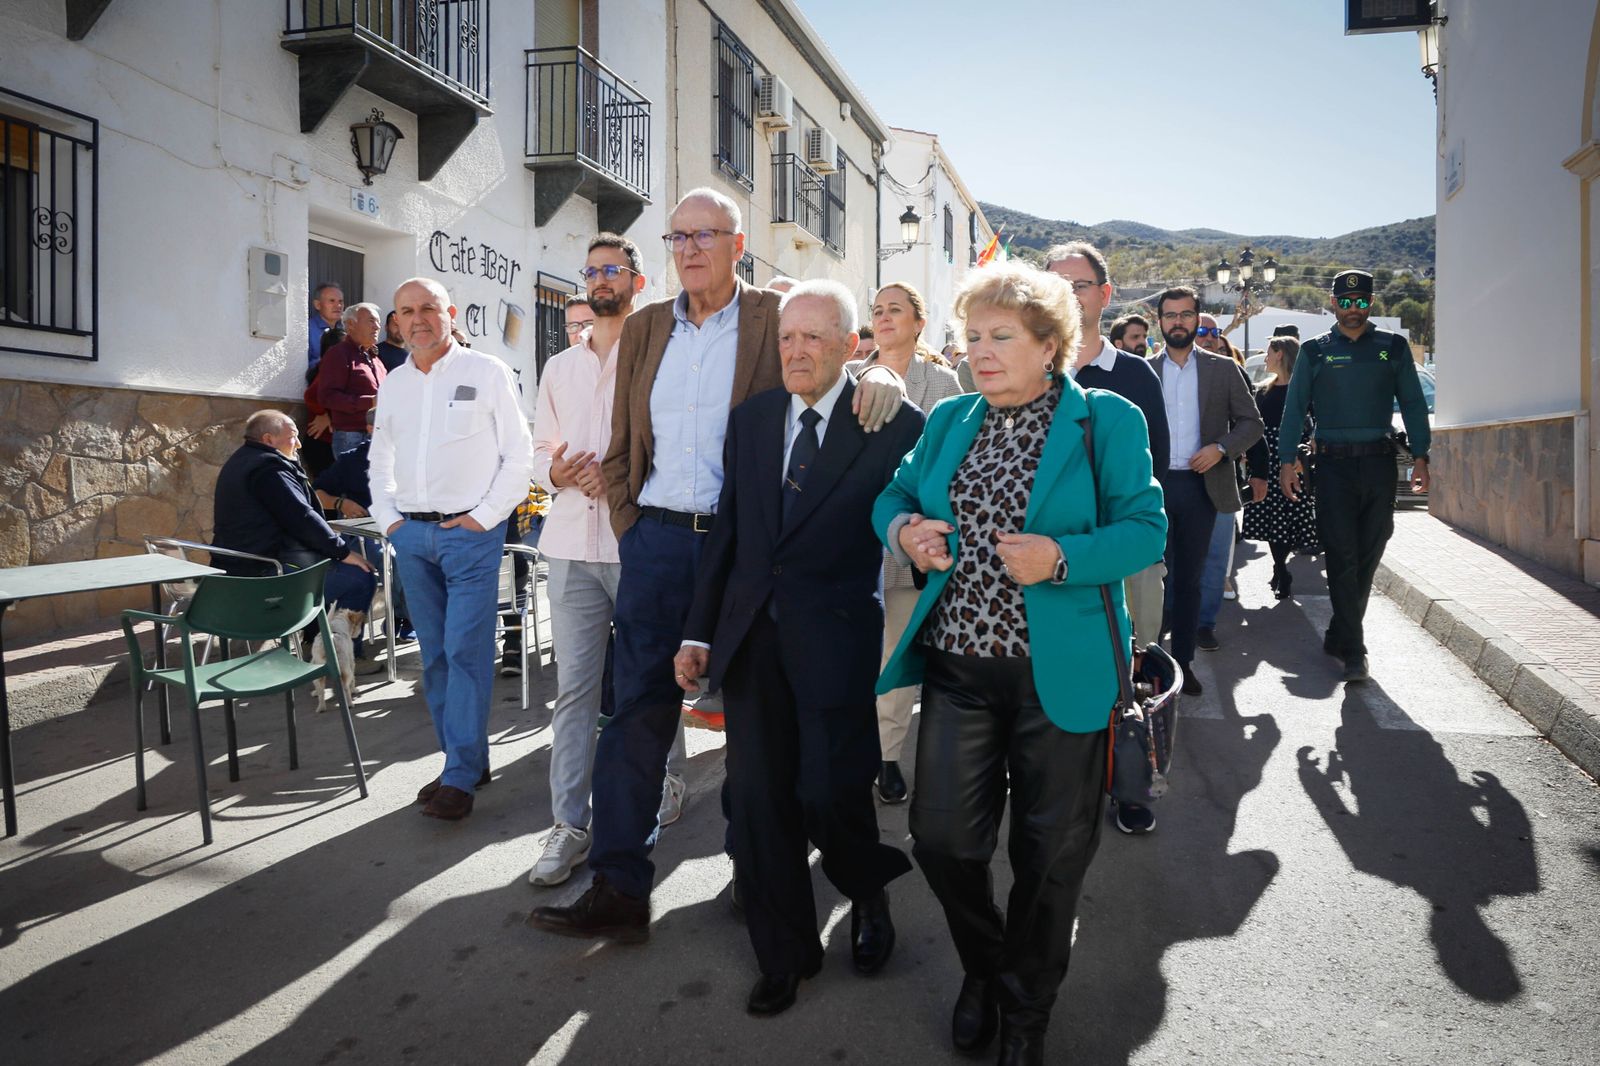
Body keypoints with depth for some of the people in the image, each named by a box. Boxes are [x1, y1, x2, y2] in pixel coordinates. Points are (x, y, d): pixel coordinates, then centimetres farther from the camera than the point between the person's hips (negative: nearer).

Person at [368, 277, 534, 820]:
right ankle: (468, 759, 19)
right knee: (434, 653, 8)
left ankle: (461, 775, -2)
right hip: (411, 533, 5)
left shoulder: (486, 372, -1)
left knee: (466, 650, -8)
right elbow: (380, 459, 22)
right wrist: (388, 518, 9)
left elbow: (520, 454, -3)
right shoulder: (392, 383, 13)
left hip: (470, 532, -5)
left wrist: (485, 516, -8)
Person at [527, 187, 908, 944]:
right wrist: (630, 526, 5)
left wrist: (882, 375, -27)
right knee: (637, 710, 3)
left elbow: (837, 360, -4)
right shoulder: (644, 328, 13)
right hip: (657, 541, 3)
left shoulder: (775, 318, 2)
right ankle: (618, 888, 12)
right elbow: (622, 446, 15)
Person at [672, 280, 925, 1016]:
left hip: (836, 637, -4)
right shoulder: (749, 419, 10)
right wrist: (699, 631, 8)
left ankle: (868, 892, 33)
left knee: (829, 793, -4)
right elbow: (726, 531, 11)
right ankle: (786, 954, 29)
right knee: (759, 801, 9)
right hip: (751, 635, 5)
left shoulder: (895, 425, -4)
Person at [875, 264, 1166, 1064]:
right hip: (957, 668, 4)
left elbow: (1146, 529, -10)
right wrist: (903, 530, -8)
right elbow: (895, 495, 16)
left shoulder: (1108, 421, -5)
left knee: (1051, 855, 10)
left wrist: (1062, 558, -26)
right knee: (941, 837, 6)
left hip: (1059, 675, -3)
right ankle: (983, 968, 38)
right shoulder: (949, 420, 8)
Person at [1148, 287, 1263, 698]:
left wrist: (1221, 447, -9)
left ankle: (1183, 660, 16)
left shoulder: (1222, 369, 8)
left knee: (1188, 578, 8)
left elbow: (1251, 422, 9)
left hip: (1200, 484, 1)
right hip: (1153, 484, -1)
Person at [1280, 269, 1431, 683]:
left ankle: (1339, 635, 20)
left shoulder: (1393, 347, 10)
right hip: (1334, 464, -2)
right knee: (1342, 557, -6)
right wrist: (1287, 461, -2)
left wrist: (1420, 457, 0)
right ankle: (1353, 649, -3)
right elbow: (1294, 408, 6)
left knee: (1367, 556, 6)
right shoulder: (1315, 351, 6)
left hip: (1379, 463, 2)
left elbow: (1412, 403, 9)